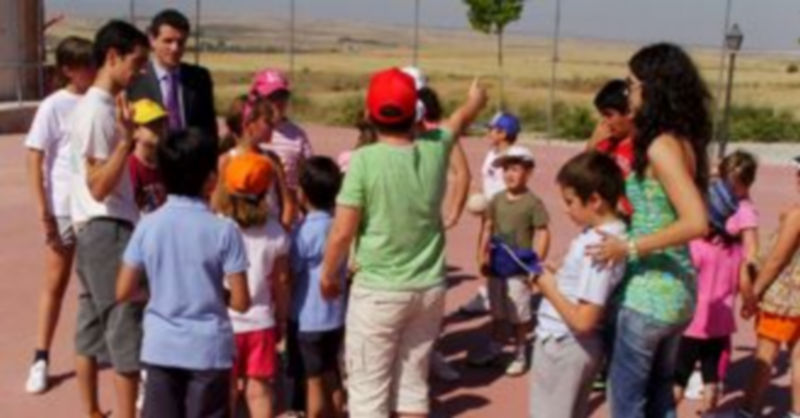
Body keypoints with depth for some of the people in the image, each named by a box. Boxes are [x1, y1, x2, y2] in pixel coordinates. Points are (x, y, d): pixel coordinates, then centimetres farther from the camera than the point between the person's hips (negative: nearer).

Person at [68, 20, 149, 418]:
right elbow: (98, 186, -21)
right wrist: (127, 141, -27)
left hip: (97, 229, 10)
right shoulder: (97, 110, -16)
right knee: (127, 328, -5)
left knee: (93, 326, 15)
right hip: (107, 230, -10)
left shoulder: (100, 104, 13)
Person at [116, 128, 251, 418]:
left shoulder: (148, 225, -4)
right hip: (209, 349, -2)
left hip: (161, 347, 3)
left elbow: (124, 292, -1)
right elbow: (240, 302, -11)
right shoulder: (223, 229, -12)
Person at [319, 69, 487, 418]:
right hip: (428, 289, 5)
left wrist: (328, 275, 3)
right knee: (413, 382, 17)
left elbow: (342, 232, -15)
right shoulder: (434, 149, -1)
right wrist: (476, 100, 44)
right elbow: (460, 120, 22)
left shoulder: (365, 159, -15)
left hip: (377, 293, -5)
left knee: (368, 387, 6)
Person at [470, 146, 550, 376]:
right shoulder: (497, 199, 3)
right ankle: (494, 348, 34)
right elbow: (488, 228, 10)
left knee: (519, 315, 5)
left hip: (518, 269, -5)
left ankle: (519, 355, 20)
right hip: (496, 266, 5)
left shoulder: (533, 202, -12)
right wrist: (483, 256, 5)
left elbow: (541, 234, -11)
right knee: (498, 312, 19)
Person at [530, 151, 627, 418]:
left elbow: (583, 320, -28)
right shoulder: (601, 233, 2)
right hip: (569, 345, 9)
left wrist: (549, 289, -17)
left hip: (564, 346, -9)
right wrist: (552, 274, -1)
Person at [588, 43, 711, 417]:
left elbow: (696, 223, -28)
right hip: (676, 288, 9)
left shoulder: (661, 146, -19)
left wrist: (629, 248, -22)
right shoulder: (685, 141, 7)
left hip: (648, 293, -9)